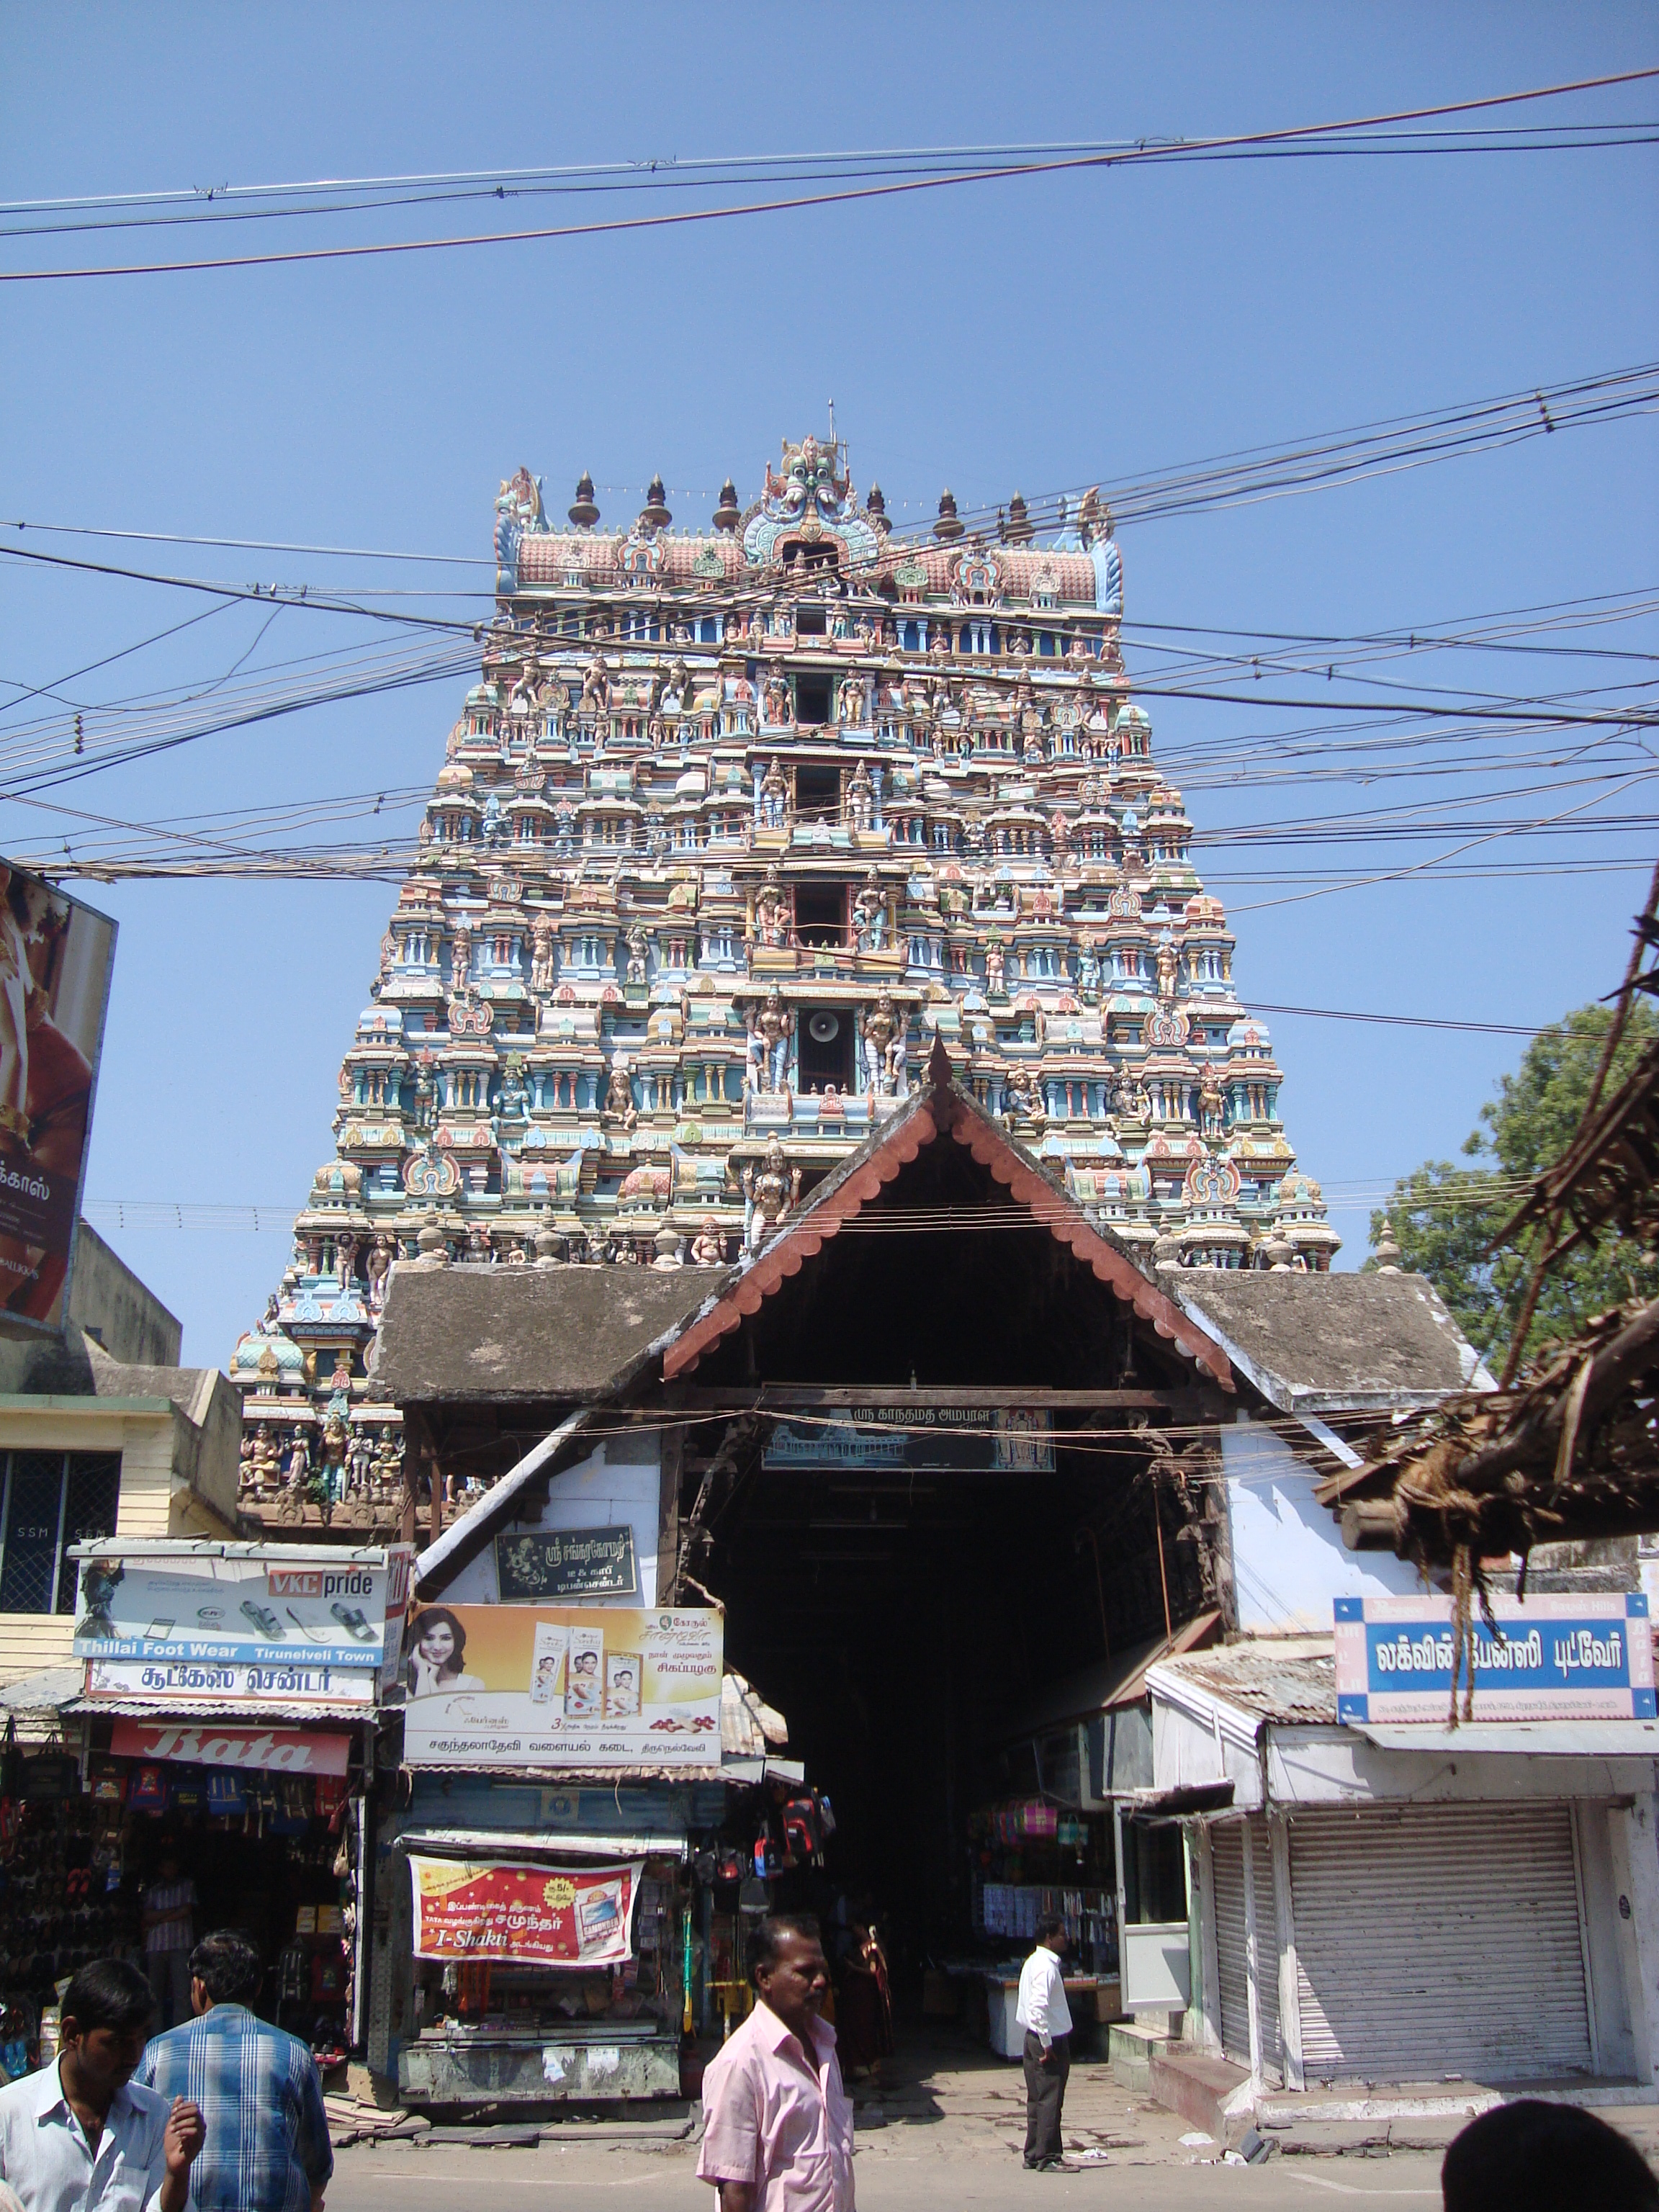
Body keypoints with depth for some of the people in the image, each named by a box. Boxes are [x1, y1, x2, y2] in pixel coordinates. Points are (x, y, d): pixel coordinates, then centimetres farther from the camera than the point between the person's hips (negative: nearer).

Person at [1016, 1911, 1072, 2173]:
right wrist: (1047, 2044, -21)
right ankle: (1047, 2158, -3)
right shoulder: (1046, 1966, -18)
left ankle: (1034, 2155, 18)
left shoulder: (1033, 1962, 14)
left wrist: (1043, 2041, 18)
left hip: (1034, 2038, 10)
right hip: (1050, 2041, -10)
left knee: (1037, 2099, 13)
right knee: (1050, 2101, -5)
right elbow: (1039, 2007, -26)